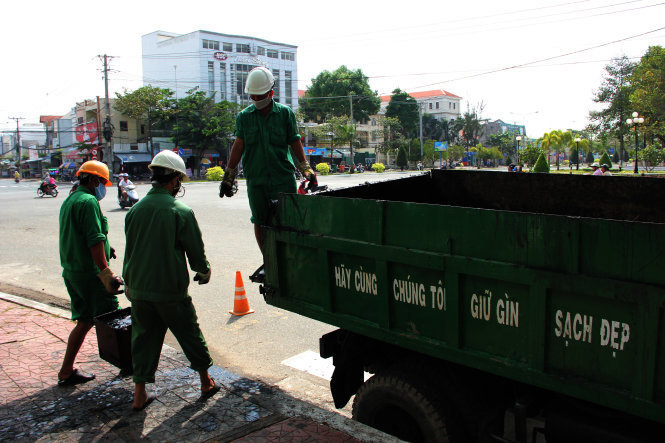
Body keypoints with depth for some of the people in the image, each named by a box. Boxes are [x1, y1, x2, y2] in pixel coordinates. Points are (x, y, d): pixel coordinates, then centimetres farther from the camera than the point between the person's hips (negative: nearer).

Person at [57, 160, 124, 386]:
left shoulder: (69, 200, 17)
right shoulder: (89, 201, -14)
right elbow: (95, 240, -22)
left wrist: (104, 248, 26)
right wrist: (105, 271, -25)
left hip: (71, 271, 10)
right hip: (89, 272, -10)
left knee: (85, 321, 15)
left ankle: (66, 372, 20)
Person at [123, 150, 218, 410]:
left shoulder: (135, 210, 0)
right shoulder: (181, 212, -15)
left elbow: (129, 249, 9)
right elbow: (195, 249, -7)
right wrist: (204, 271, 13)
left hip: (138, 289, 4)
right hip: (170, 291, -4)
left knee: (143, 338, 14)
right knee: (190, 335, 13)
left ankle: (140, 394, 19)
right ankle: (206, 382, 27)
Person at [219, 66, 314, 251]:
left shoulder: (285, 113, 5)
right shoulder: (244, 116, 8)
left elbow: (295, 142, 5)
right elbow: (238, 145, 4)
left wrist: (305, 168, -4)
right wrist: (228, 176, 0)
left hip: (283, 177, -1)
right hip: (255, 179, 2)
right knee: (259, 221, 5)